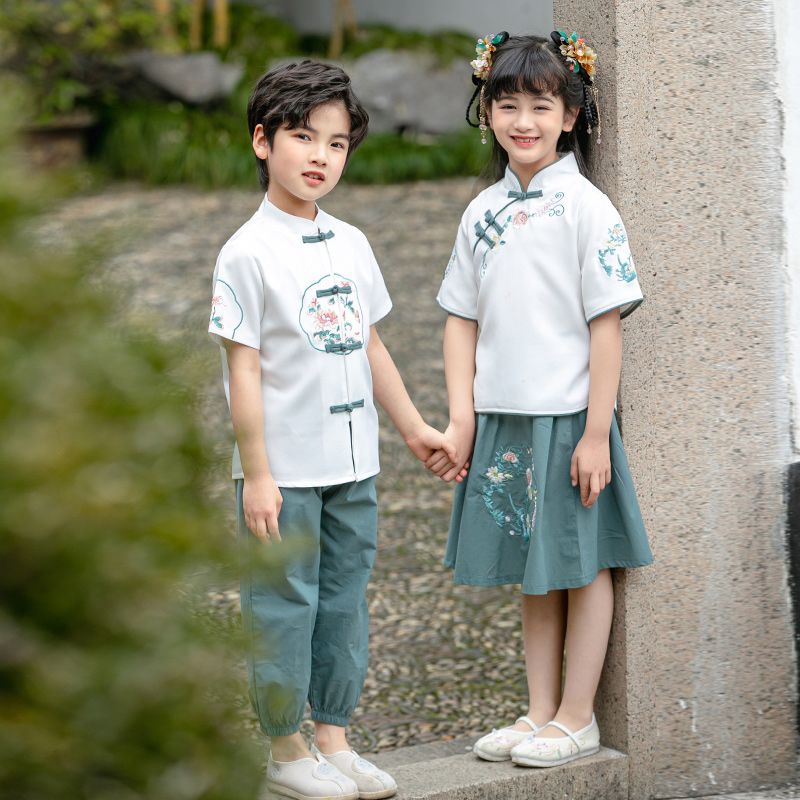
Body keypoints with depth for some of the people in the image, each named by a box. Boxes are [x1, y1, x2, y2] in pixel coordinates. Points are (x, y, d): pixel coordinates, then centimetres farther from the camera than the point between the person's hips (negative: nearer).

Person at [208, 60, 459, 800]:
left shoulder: (351, 245, 9)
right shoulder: (248, 254, -11)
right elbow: (243, 369, -13)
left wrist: (413, 427, 19)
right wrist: (256, 475, -15)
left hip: (353, 465, 7)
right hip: (286, 472, -6)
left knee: (345, 604, 12)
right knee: (286, 608, 2)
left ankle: (334, 739, 23)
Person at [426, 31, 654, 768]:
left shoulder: (585, 208, -9)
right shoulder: (483, 212, 7)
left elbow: (606, 325, -11)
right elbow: (463, 319, 10)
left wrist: (596, 433, -14)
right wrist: (462, 418, 2)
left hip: (568, 419, -5)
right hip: (503, 421, 6)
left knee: (582, 567, 4)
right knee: (534, 573, 13)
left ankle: (577, 719, 13)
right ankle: (541, 713, 22)